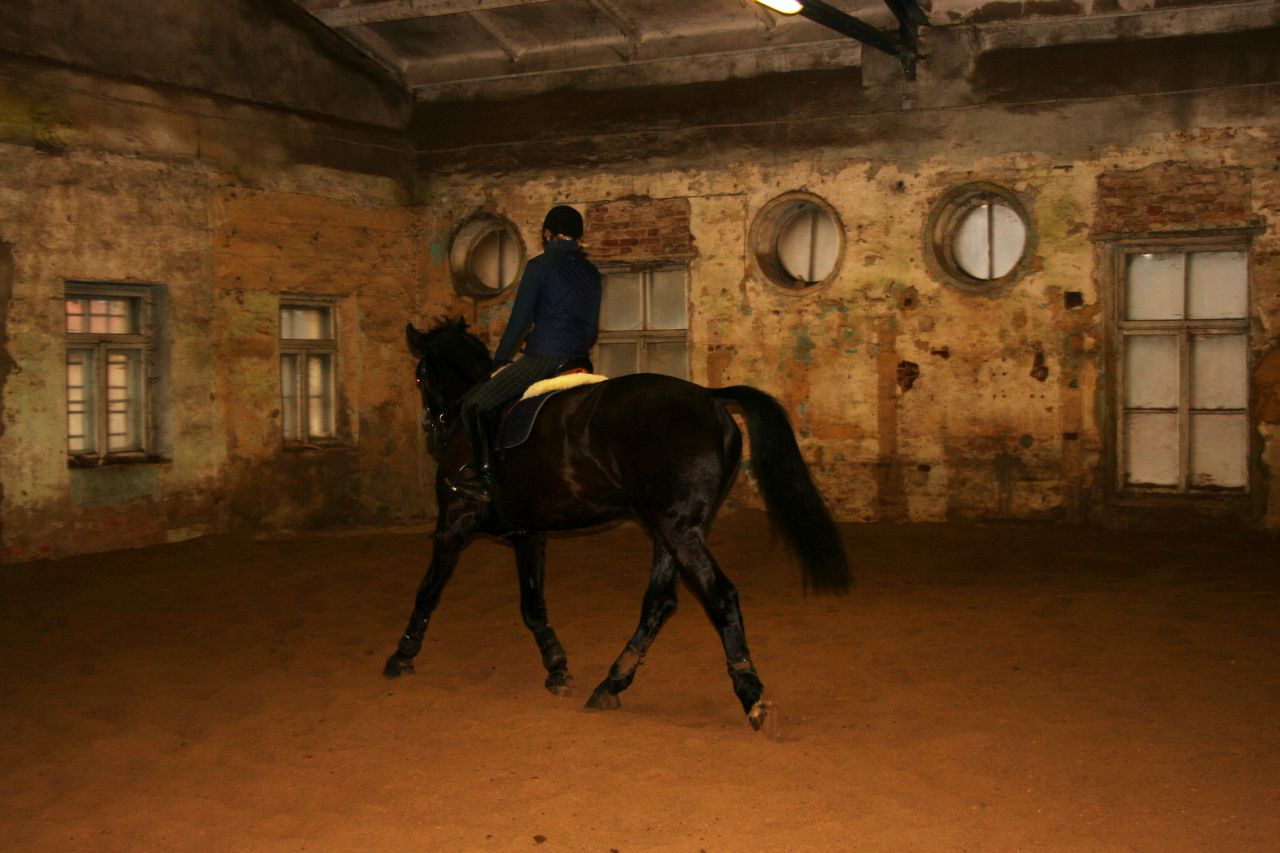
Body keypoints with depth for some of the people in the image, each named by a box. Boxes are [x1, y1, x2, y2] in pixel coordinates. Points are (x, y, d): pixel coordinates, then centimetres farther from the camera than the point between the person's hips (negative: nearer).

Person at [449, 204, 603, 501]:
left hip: (541, 359, -8)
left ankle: (482, 475, 1)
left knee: (474, 404, 3)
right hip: (579, 362, 8)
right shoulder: (592, 272, 13)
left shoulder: (539, 266, -5)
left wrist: (501, 359, 6)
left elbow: (519, 320, -4)